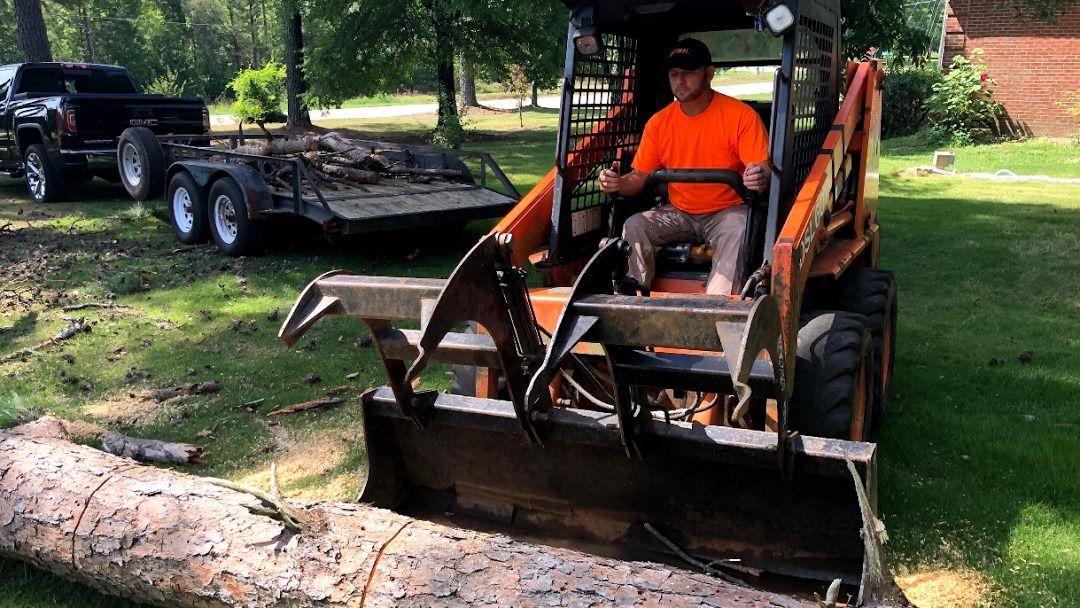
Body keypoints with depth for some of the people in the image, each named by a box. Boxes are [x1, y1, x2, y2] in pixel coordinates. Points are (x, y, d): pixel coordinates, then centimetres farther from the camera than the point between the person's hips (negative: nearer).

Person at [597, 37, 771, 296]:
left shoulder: (741, 115, -9)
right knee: (634, 226, -21)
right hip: (678, 214, 4)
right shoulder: (659, 122, 3)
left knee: (738, 230, -36)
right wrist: (619, 183, -18)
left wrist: (759, 177, -39)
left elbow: (762, 169, -14)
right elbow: (640, 176, 6)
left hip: (726, 211, -3)